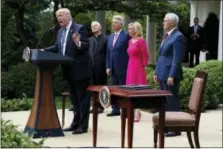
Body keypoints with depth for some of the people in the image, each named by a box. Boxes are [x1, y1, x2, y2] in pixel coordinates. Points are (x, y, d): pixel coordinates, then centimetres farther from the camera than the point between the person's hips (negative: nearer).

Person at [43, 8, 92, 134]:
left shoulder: (80, 28, -11)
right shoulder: (60, 31, 13)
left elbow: (86, 46, -18)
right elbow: (56, 48, 16)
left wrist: (78, 43, -37)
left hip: (80, 70, -8)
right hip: (69, 70, 8)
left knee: (83, 97, -1)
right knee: (74, 98, 16)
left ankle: (83, 125, 4)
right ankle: (76, 123, 26)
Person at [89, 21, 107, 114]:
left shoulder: (105, 39, -4)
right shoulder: (90, 40, 14)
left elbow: (107, 54, -7)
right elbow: (89, 53, 14)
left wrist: (107, 67, -12)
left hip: (101, 67, -6)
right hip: (92, 67, 6)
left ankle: (101, 107, 7)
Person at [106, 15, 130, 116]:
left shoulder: (126, 36, -7)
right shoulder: (110, 37, 14)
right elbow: (108, 53, 16)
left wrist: (128, 68, -11)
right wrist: (108, 67, 9)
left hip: (122, 68, -7)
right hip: (113, 69, 7)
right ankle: (115, 110, 16)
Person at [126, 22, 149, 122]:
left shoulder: (141, 41, -11)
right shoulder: (130, 41, 12)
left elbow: (146, 56, -11)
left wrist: (143, 65, -6)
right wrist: (130, 65, 9)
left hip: (138, 68, -8)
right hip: (130, 67, 8)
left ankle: (137, 113, -3)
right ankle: (134, 111, 15)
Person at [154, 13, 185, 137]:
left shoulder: (178, 37, -12)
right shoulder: (166, 36, 17)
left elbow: (177, 59, -18)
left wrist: (172, 76, -22)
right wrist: (157, 73, 18)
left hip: (170, 75, -9)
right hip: (163, 75, 9)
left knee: (172, 101, -4)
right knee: (165, 101, 14)